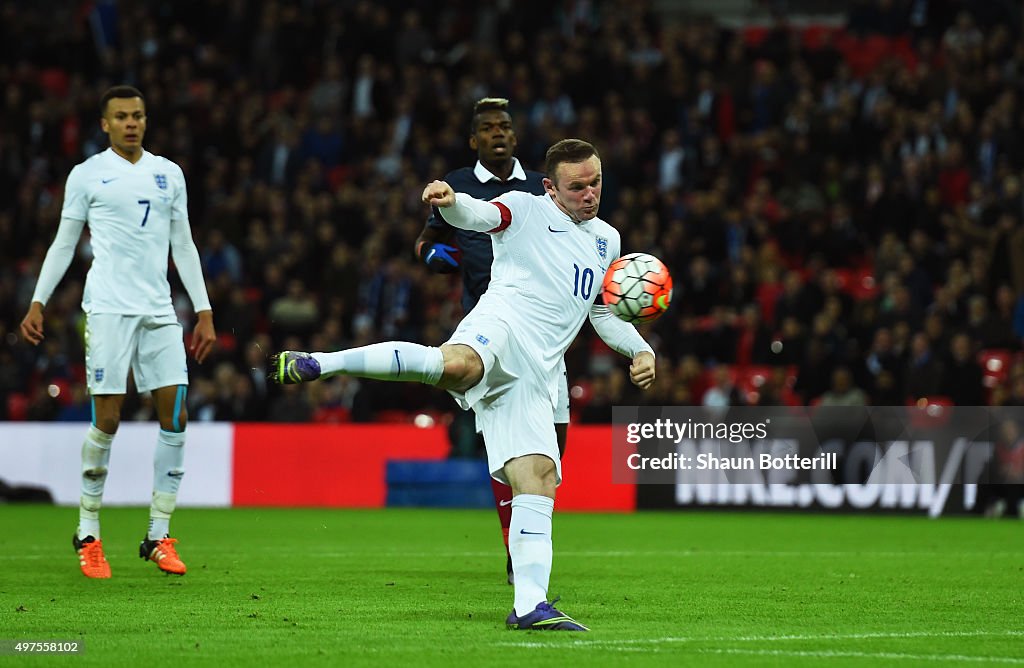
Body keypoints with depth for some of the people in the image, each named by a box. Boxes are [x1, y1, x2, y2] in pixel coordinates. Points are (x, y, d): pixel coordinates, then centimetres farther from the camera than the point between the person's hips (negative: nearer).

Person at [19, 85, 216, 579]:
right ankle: (88, 535, 4)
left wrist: (204, 311, 12)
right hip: (108, 309, -4)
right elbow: (64, 243, 8)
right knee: (107, 420, -9)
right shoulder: (87, 174, 5)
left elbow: (183, 246, 17)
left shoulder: (169, 174, 14)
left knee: (175, 417, -4)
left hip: (159, 310, 4)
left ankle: (158, 537, 4)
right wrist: (37, 303, 1)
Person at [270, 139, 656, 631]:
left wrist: (641, 349, 20)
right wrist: (451, 201, -38)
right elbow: (479, 215, -14)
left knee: (539, 480, -7)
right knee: (456, 364, -42)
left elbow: (604, 315, 38)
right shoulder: (525, 210, 7)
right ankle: (315, 364, -39)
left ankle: (529, 604, -11)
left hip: (535, 377, 6)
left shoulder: (607, 239, 28)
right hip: (500, 328, -6)